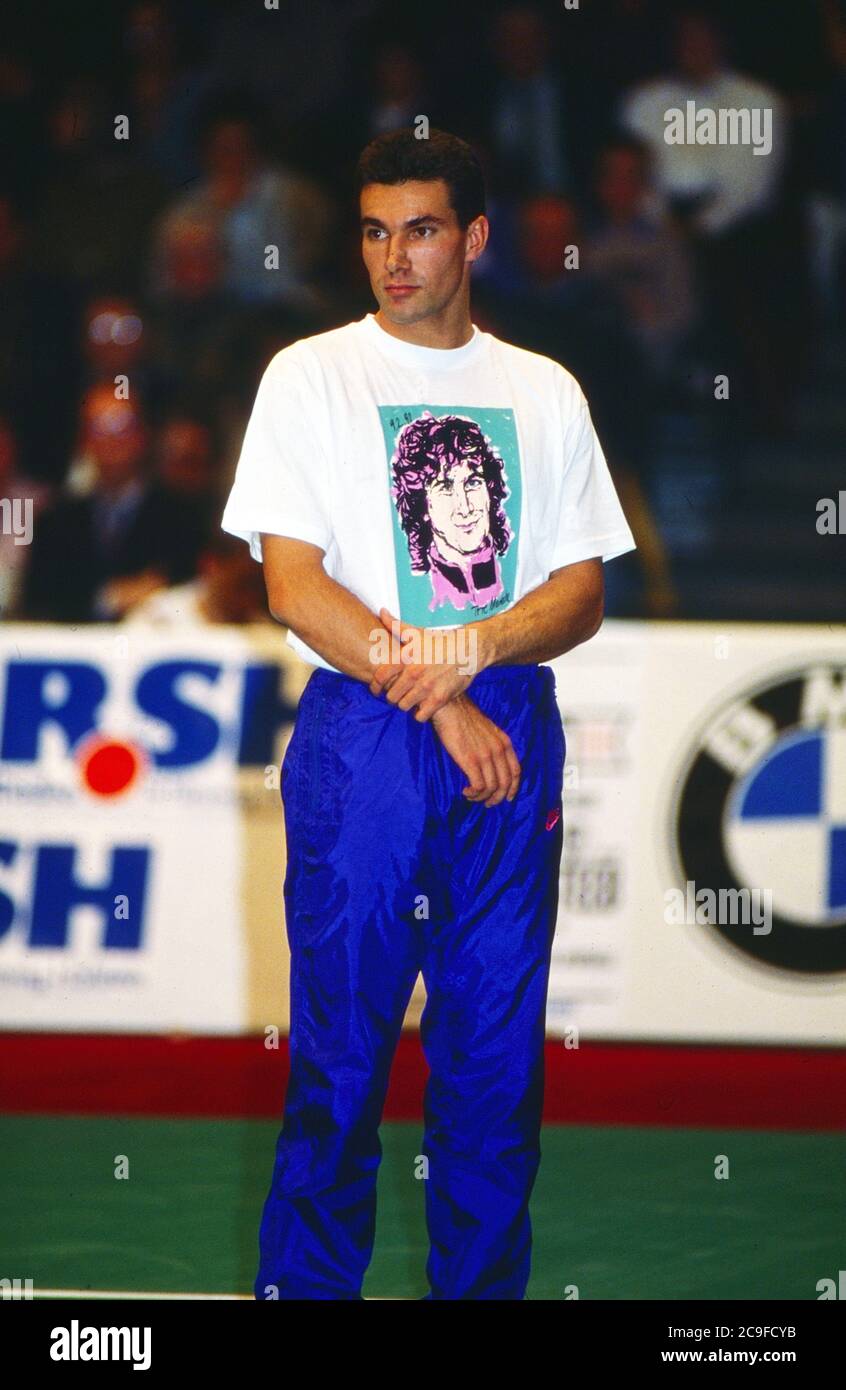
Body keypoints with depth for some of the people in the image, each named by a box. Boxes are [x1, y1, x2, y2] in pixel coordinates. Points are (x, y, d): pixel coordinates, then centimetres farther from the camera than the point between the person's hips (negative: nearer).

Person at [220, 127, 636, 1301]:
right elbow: (293, 586, -5)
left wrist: (475, 645, -14)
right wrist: (442, 709, -11)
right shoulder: (311, 376, 3)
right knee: (342, 1042, -1)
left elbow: (584, 590, 7)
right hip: (361, 734, -2)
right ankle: (309, 1288, 8)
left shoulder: (545, 393, 11)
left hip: (512, 733, 3)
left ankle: (484, 1286, 13)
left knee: (499, 1045, 4)